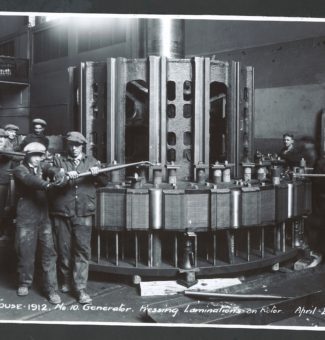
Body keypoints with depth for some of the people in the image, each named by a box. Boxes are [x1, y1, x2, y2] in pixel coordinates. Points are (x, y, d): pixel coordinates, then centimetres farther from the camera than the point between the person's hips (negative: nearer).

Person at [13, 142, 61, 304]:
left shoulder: (41, 168, 17)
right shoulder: (20, 170, -4)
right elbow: (30, 180, -23)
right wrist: (46, 184, -39)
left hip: (44, 216, 4)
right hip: (26, 216, -4)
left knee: (49, 252, -1)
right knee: (26, 252, 5)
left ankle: (51, 289, 4)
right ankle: (24, 283, 28)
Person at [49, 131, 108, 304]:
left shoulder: (91, 161, 15)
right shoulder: (59, 161, 12)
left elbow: (104, 181, 11)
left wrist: (97, 172, -10)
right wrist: (64, 174, -23)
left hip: (84, 214, 0)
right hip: (61, 212, 0)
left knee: (83, 249, -6)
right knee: (64, 249, 7)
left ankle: (80, 288, -2)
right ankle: (66, 281, 27)